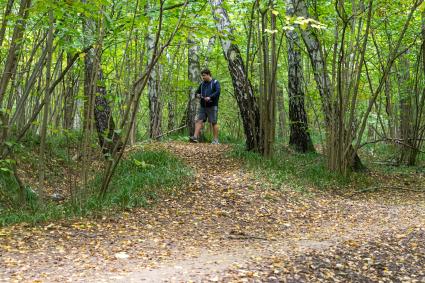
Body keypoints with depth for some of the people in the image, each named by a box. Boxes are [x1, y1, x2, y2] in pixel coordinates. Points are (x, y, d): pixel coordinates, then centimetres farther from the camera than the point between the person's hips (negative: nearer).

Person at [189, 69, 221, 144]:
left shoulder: (215, 83, -2)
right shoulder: (202, 84, 18)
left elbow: (217, 92, -16)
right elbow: (197, 92, 27)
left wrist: (210, 97, -29)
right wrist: (197, 95, 2)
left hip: (212, 106, -6)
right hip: (203, 106, 6)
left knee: (214, 123, -2)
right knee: (199, 121, -6)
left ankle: (216, 140, 3)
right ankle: (195, 137, -12)